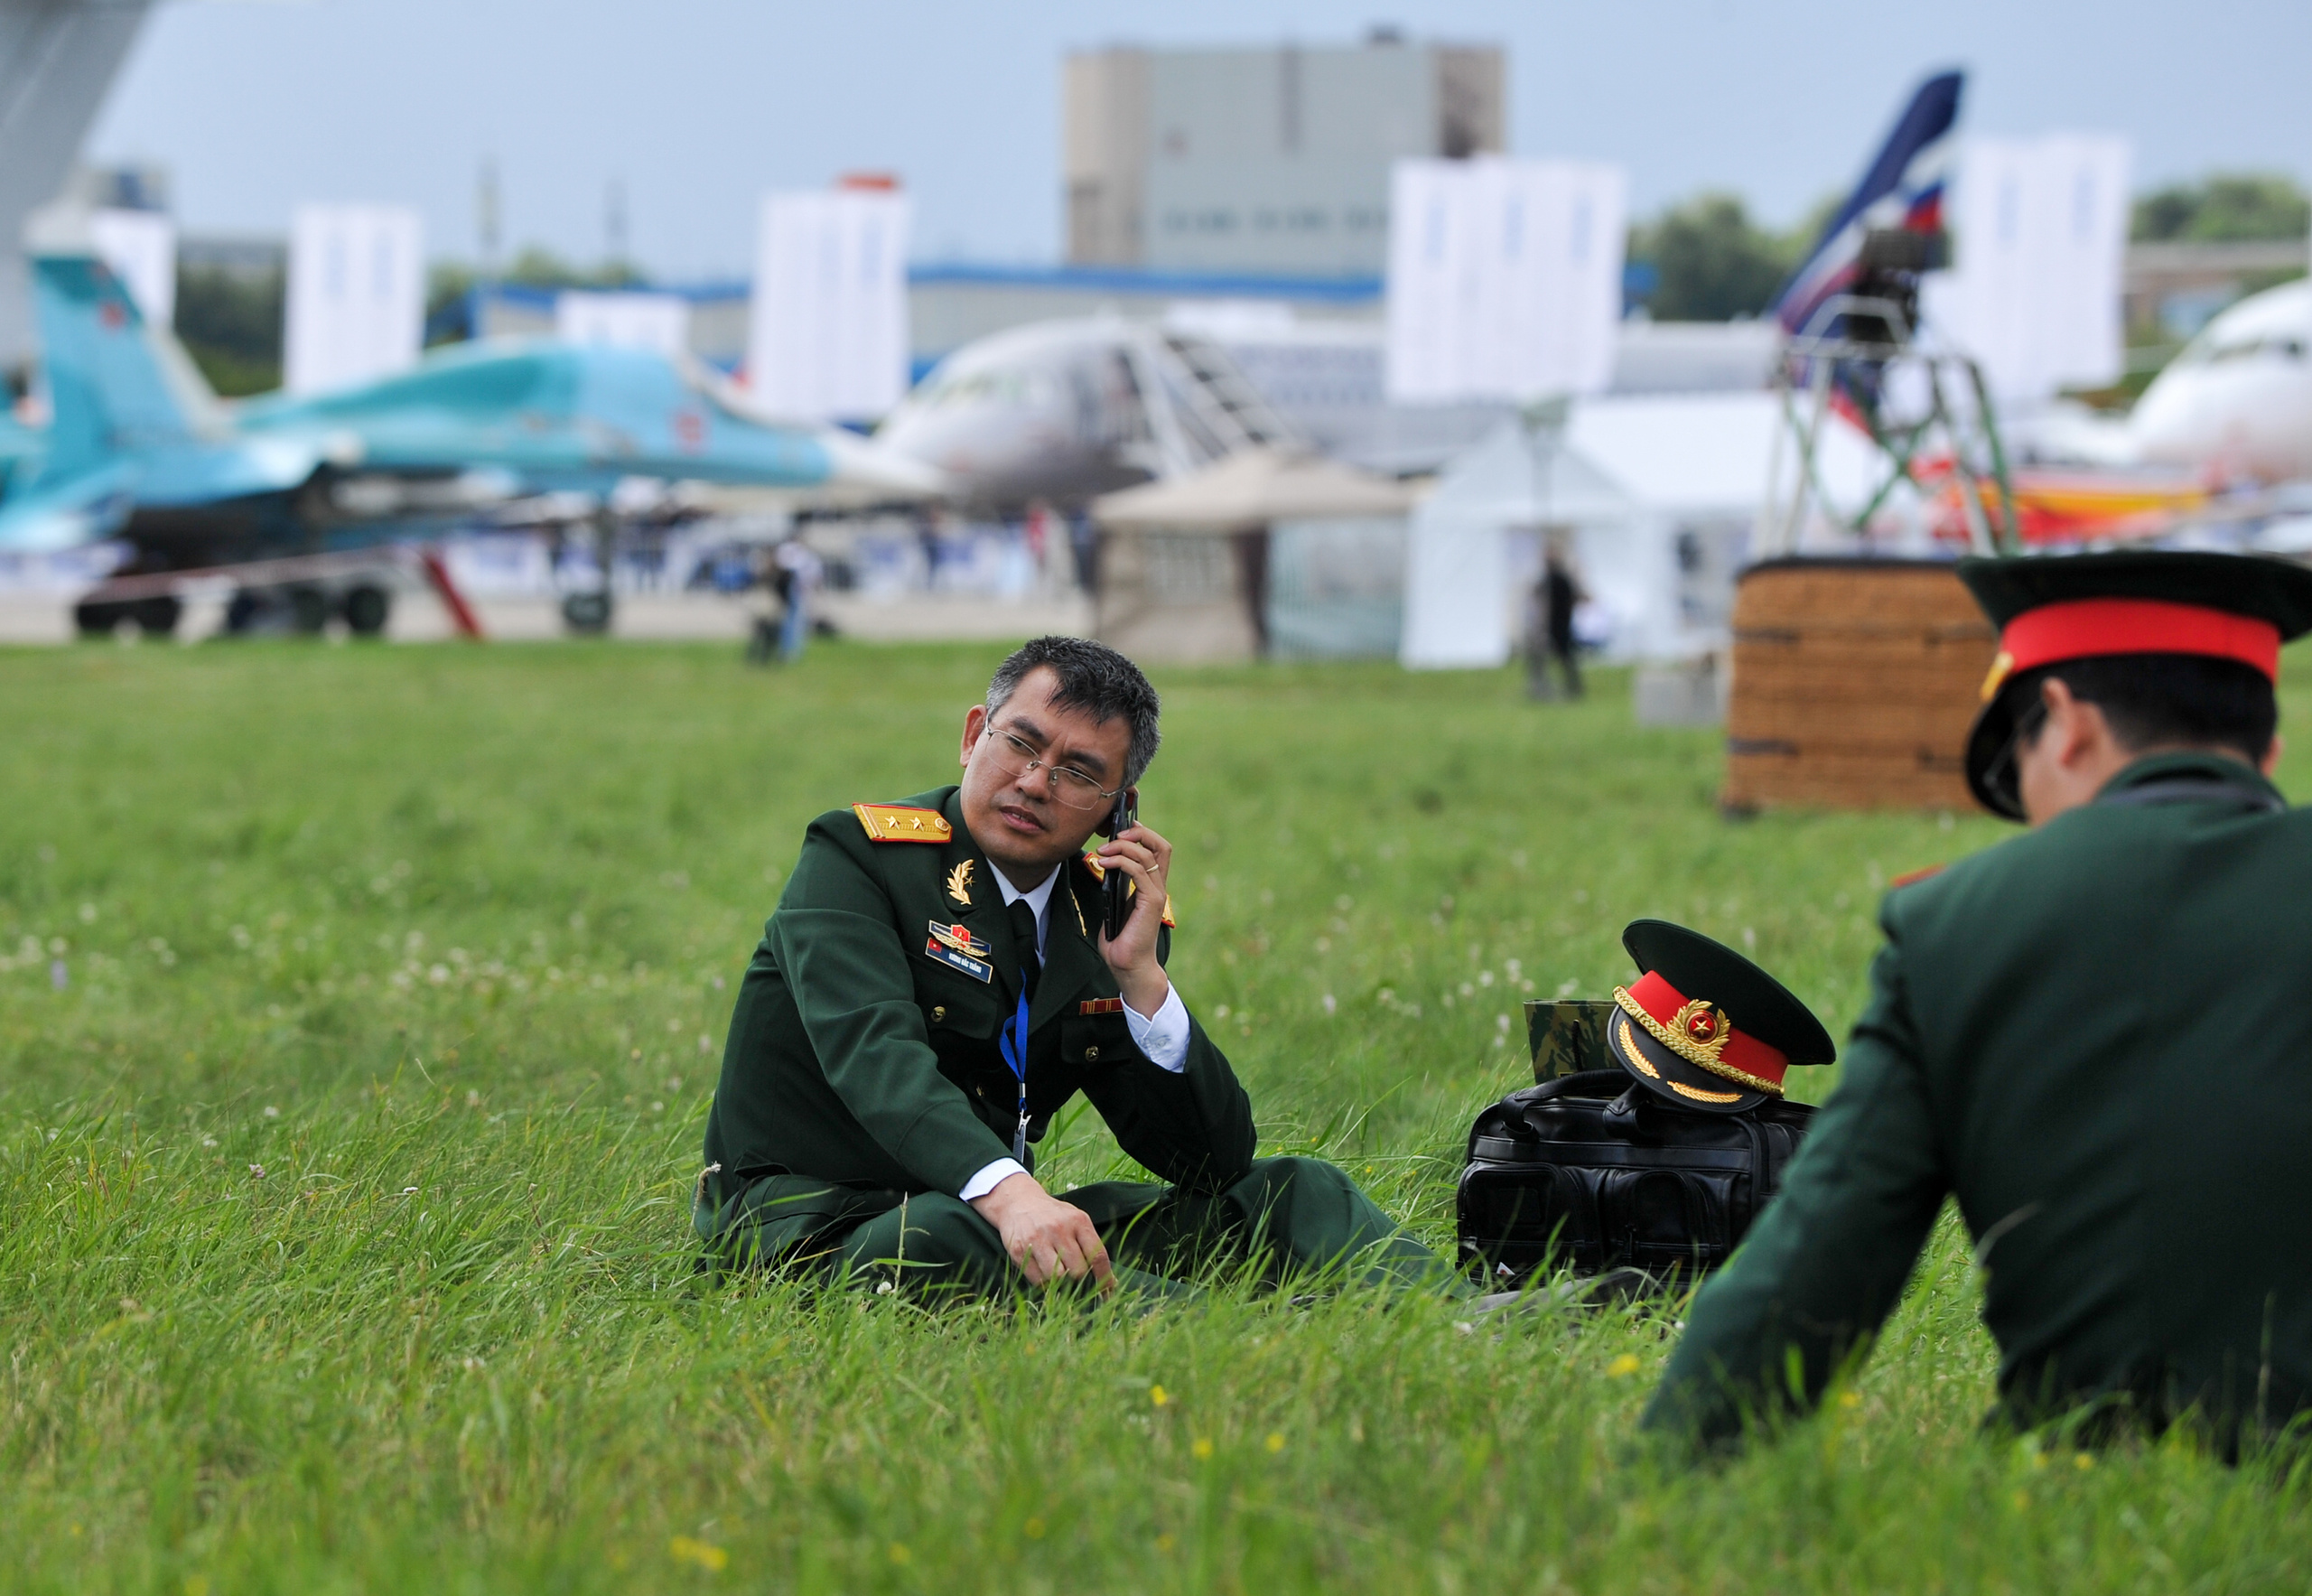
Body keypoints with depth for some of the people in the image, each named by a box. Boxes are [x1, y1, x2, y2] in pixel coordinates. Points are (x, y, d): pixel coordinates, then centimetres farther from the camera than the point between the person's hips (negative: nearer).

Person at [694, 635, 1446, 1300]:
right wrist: (1008, 1192, -44)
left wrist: (1141, 973, -8)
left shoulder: (1104, 911, 11)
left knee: (1291, 1193, -5)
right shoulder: (857, 855, -7)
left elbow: (1212, 1165, 5)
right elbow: (876, 1057, -27)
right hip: (819, 1221, -6)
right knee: (940, 1237, -41)